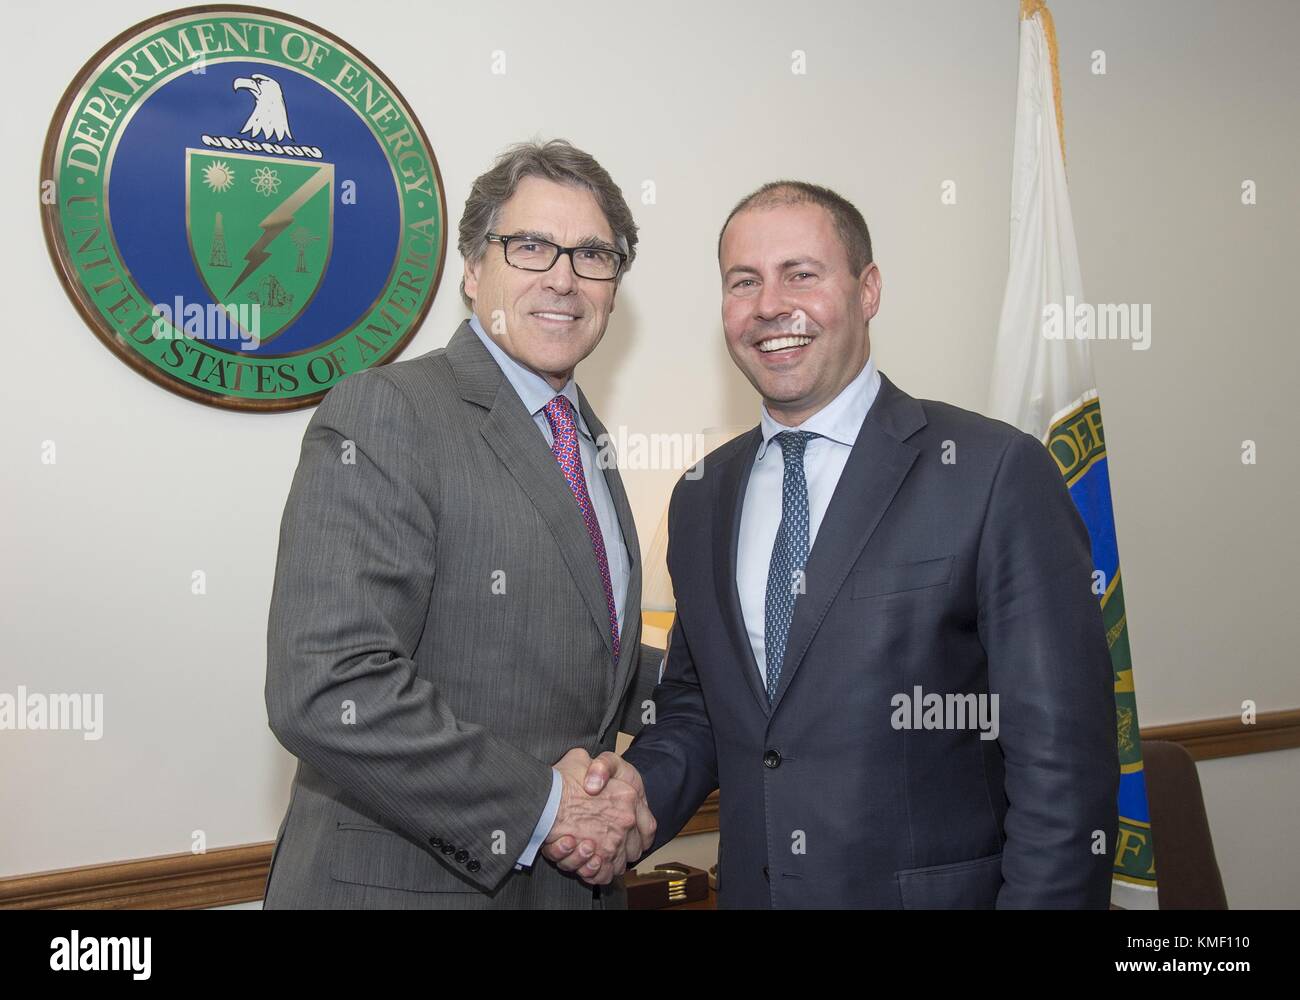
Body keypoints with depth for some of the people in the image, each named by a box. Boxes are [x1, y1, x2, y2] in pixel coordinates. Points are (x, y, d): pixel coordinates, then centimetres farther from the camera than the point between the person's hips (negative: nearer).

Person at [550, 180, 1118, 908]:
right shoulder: (701, 498, 4)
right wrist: (644, 784, -7)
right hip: (749, 888, 5)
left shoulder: (998, 474, -14)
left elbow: (1063, 758, -15)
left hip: (935, 891, -4)